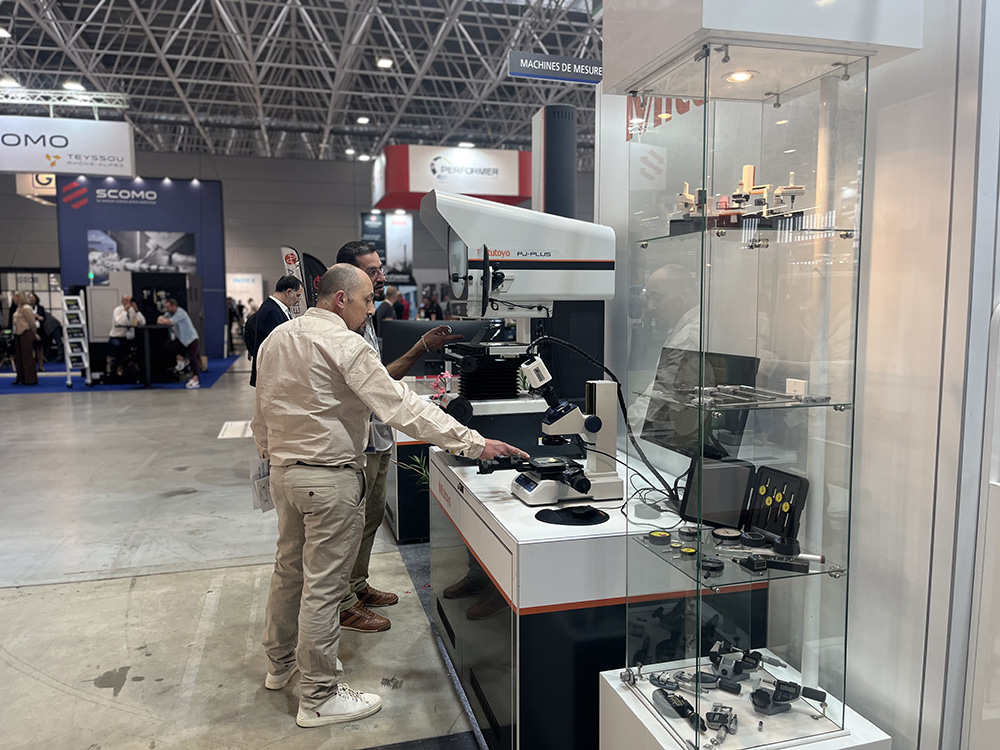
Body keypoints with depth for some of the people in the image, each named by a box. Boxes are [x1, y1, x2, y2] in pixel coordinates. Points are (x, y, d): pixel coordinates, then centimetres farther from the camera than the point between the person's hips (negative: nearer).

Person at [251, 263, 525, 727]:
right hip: (330, 477, -9)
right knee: (323, 585, 1)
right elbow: (401, 406, -25)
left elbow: (261, 410, 16)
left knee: (289, 568, 23)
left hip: (283, 471, 9)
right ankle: (319, 697, 14)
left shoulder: (275, 338, 8)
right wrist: (475, 444, -25)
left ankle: (280, 663, 41)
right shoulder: (344, 345, -18)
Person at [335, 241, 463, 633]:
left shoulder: (366, 318, 12)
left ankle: (357, 585, 37)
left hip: (377, 436, 10)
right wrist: (421, 349, -29)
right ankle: (343, 605, 17)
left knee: (372, 514, 20)